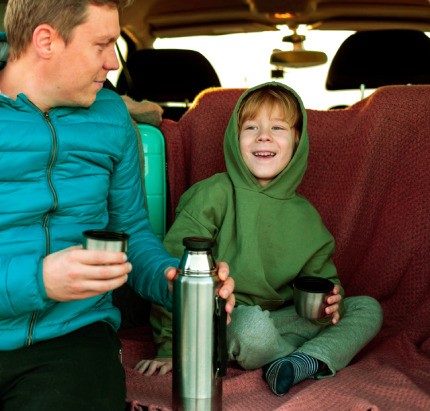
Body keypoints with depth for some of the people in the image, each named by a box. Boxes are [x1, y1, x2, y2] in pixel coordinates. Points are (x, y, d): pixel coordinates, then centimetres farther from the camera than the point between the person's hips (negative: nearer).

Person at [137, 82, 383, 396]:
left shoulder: (305, 215, 7)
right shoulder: (215, 194, -9)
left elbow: (320, 276, 16)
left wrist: (330, 300, -9)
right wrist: (170, 347, -13)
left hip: (283, 320, 6)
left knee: (368, 309, -2)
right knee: (253, 324, -38)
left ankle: (308, 360, -25)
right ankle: (321, 361, -10)